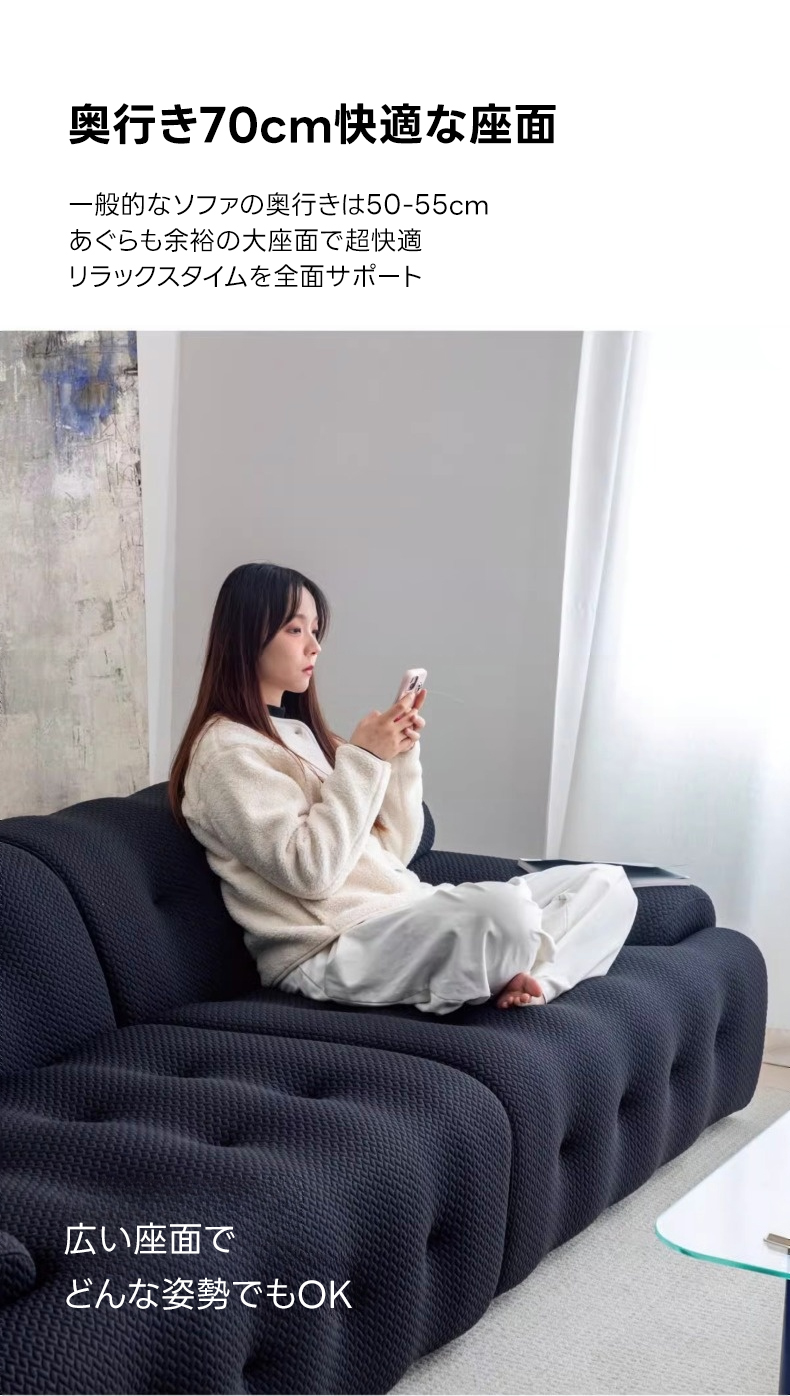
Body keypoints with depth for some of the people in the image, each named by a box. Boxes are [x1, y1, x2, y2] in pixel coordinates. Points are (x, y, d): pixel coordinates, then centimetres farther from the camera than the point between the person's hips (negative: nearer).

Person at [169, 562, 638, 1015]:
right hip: (328, 950, -9)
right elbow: (310, 872, -17)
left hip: (406, 917, 9)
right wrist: (362, 758, -13)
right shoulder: (227, 751, -6)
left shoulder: (300, 732, 21)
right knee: (504, 910, -37)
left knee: (606, 883, 0)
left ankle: (517, 980, -24)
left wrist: (401, 753, 2)